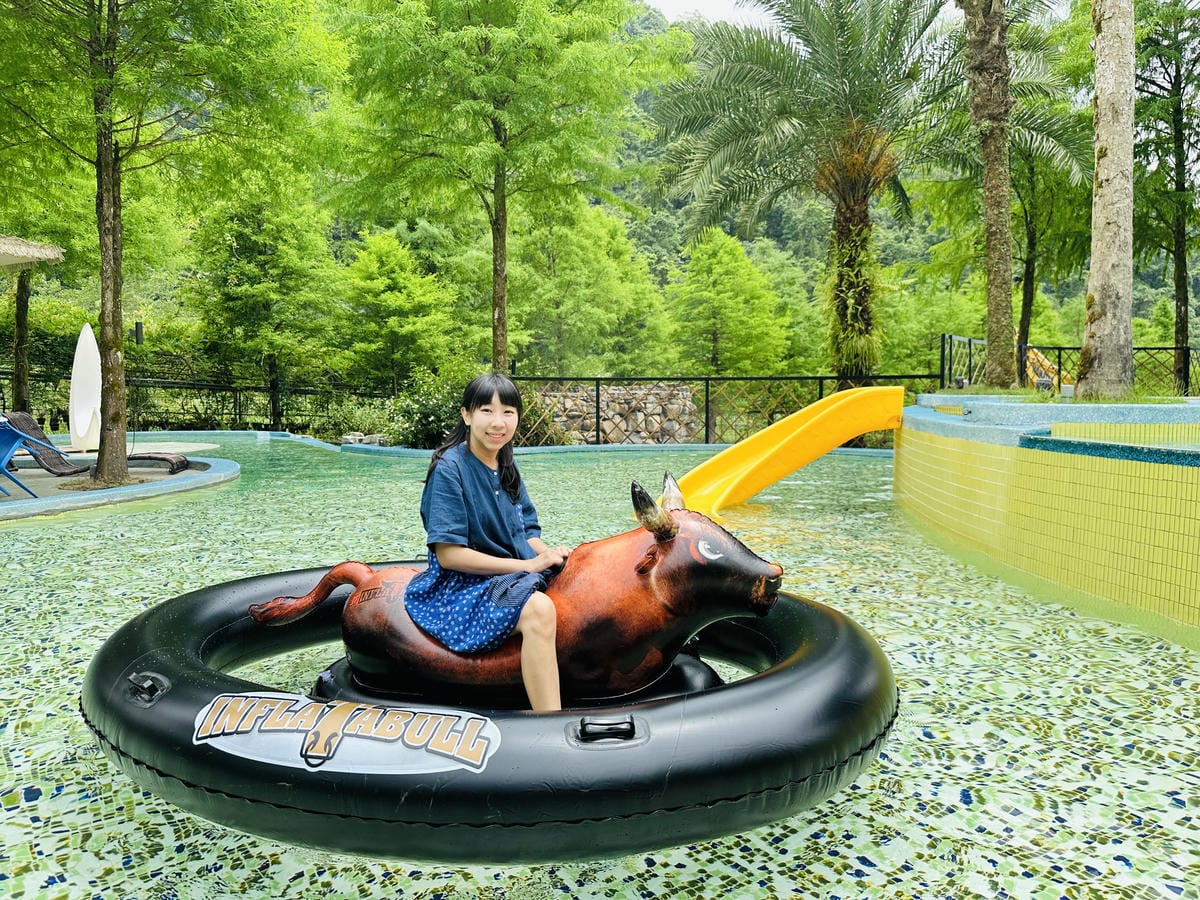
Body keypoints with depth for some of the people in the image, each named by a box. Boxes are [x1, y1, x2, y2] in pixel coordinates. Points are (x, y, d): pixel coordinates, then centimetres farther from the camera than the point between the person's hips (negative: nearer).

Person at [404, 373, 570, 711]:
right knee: (539, 609, -33)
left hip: (514, 578, 8)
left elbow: (527, 532, 14)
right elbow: (449, 554, -18)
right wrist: (526, 565, -18)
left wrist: (547, 554, -9)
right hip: (461, 586, -8)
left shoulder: (506, 467, 10)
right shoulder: (450, 469, -13)